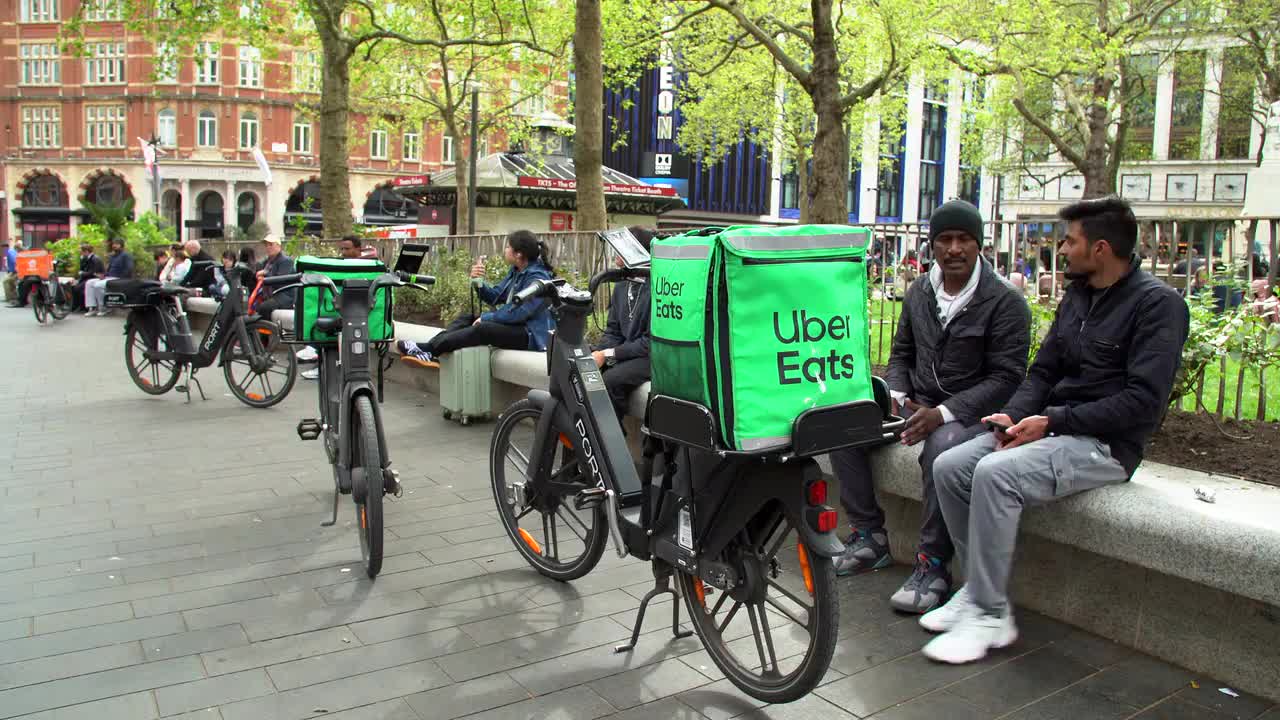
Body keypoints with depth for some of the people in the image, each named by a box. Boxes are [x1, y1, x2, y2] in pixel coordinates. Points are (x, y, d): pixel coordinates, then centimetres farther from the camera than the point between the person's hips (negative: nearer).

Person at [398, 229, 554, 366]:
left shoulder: (537, 277, -17)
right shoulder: (516, 271, 12)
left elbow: (519, 312, -23)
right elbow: (495, 297, 12)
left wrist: (485, 317, -15)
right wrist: (478, 281, -7)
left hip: (530, 334, -9)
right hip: (512, 324, 9)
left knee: (482, 329, -29)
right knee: (466, 318, -1)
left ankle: (428, 349, -27)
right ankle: (428, 354, -20)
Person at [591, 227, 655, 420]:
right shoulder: (621, 286, 11)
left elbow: (651, 341, -19)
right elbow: (613, 331, 13)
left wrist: (609, 354, -18)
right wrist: (596, 353, -7)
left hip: (651, 356, -8)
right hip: (626, 352, 8)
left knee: (610, 381, -30)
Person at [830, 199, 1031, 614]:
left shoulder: (1005, 301, -9)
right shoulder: (918, 292, 10)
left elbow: (1007, 378, -14)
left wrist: (943, 413, -25)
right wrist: (897, 394, -2)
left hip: (972, 412, -6)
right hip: (918, 402, 6)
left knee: (943, 448, -39)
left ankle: (933, 565, -23)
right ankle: (869, 537, -4)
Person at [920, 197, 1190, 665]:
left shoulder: (1158, 304, -10)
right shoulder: (1076, 297, 16)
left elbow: (1144, 401, -18)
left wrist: (1053, 422, -19)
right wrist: (1013, 414, -4)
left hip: (1106, 444, -8)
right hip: (1056, 429, 8)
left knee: (995, 474, -31)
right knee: (949, 467, -10)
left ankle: (991, 616, -19)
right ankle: (979, 588, 1)